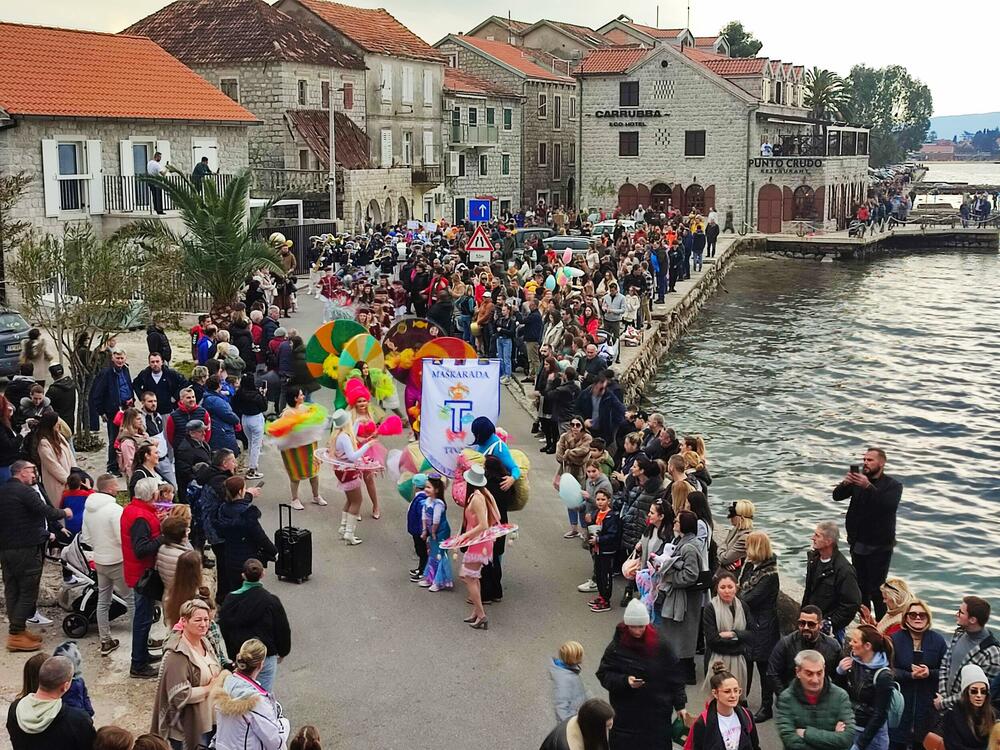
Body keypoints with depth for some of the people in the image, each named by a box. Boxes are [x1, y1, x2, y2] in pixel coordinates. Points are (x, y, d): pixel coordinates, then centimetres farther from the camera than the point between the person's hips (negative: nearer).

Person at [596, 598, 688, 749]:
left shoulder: (661, 642, -7)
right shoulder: (617, 646, -8)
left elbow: (674, 675, 0)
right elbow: (604, 674, -3)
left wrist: (680, 704, 2)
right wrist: (625, 681, -20)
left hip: (657, 714, 0)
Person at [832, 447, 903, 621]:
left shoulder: (893, 485, -6)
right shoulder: (858, 480, 6)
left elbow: (890, 504, -26)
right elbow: (837, 496, -2)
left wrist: (868, 487, -36)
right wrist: (845, 484, -23)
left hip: (879, 547, -5)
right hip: (857, 544, 5)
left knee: (876, 590, -8)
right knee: (861, 588, 13)